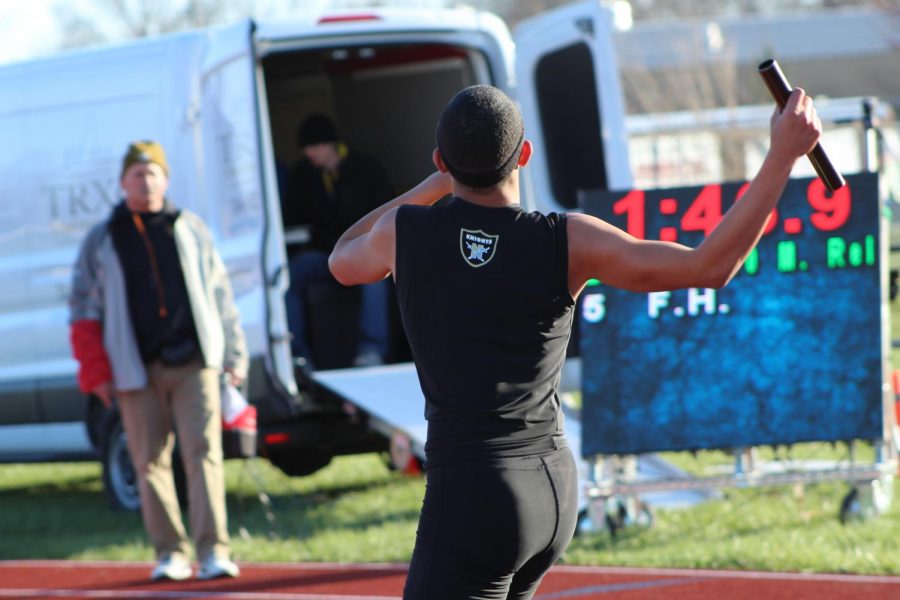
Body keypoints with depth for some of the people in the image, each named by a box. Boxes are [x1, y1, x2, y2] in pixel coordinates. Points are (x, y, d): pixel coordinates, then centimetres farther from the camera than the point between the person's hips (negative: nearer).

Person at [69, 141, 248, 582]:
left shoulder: (189, 229, 12)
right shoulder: (101, 240, 10)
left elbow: (219, 294, 15)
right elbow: (83, 309, 9)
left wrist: (234, 355, 11)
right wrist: (96, 373, 2)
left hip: (193, 362, 0)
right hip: (136, 369, 0)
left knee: (203, 452, -9)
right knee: (150, 462, 1)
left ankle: (213, 550, -12)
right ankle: (170, 553, 8)